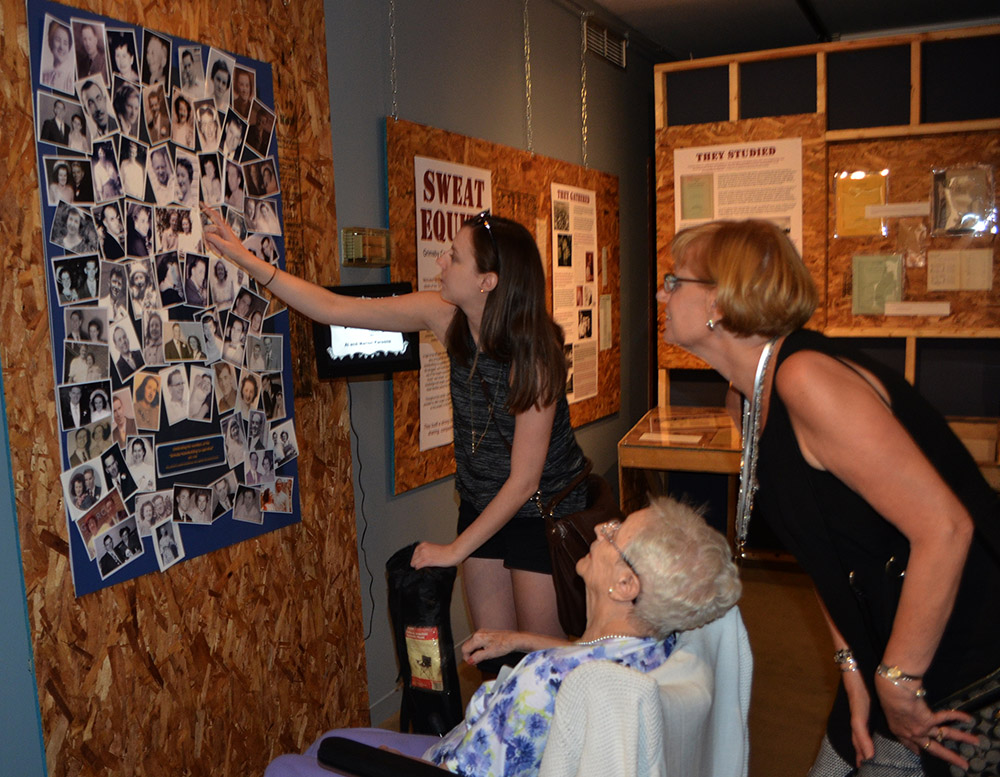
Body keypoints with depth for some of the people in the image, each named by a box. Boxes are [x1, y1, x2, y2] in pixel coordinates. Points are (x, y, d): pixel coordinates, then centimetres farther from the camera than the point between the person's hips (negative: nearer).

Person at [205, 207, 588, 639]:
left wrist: (456, 549, -17)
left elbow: (524, 481, -23)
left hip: (541, 511, -5)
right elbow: (333, 309, -7)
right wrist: (245, 259, -9)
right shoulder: (445, 317, -13)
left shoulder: (533, 354, -27)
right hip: (481, 503, 5)